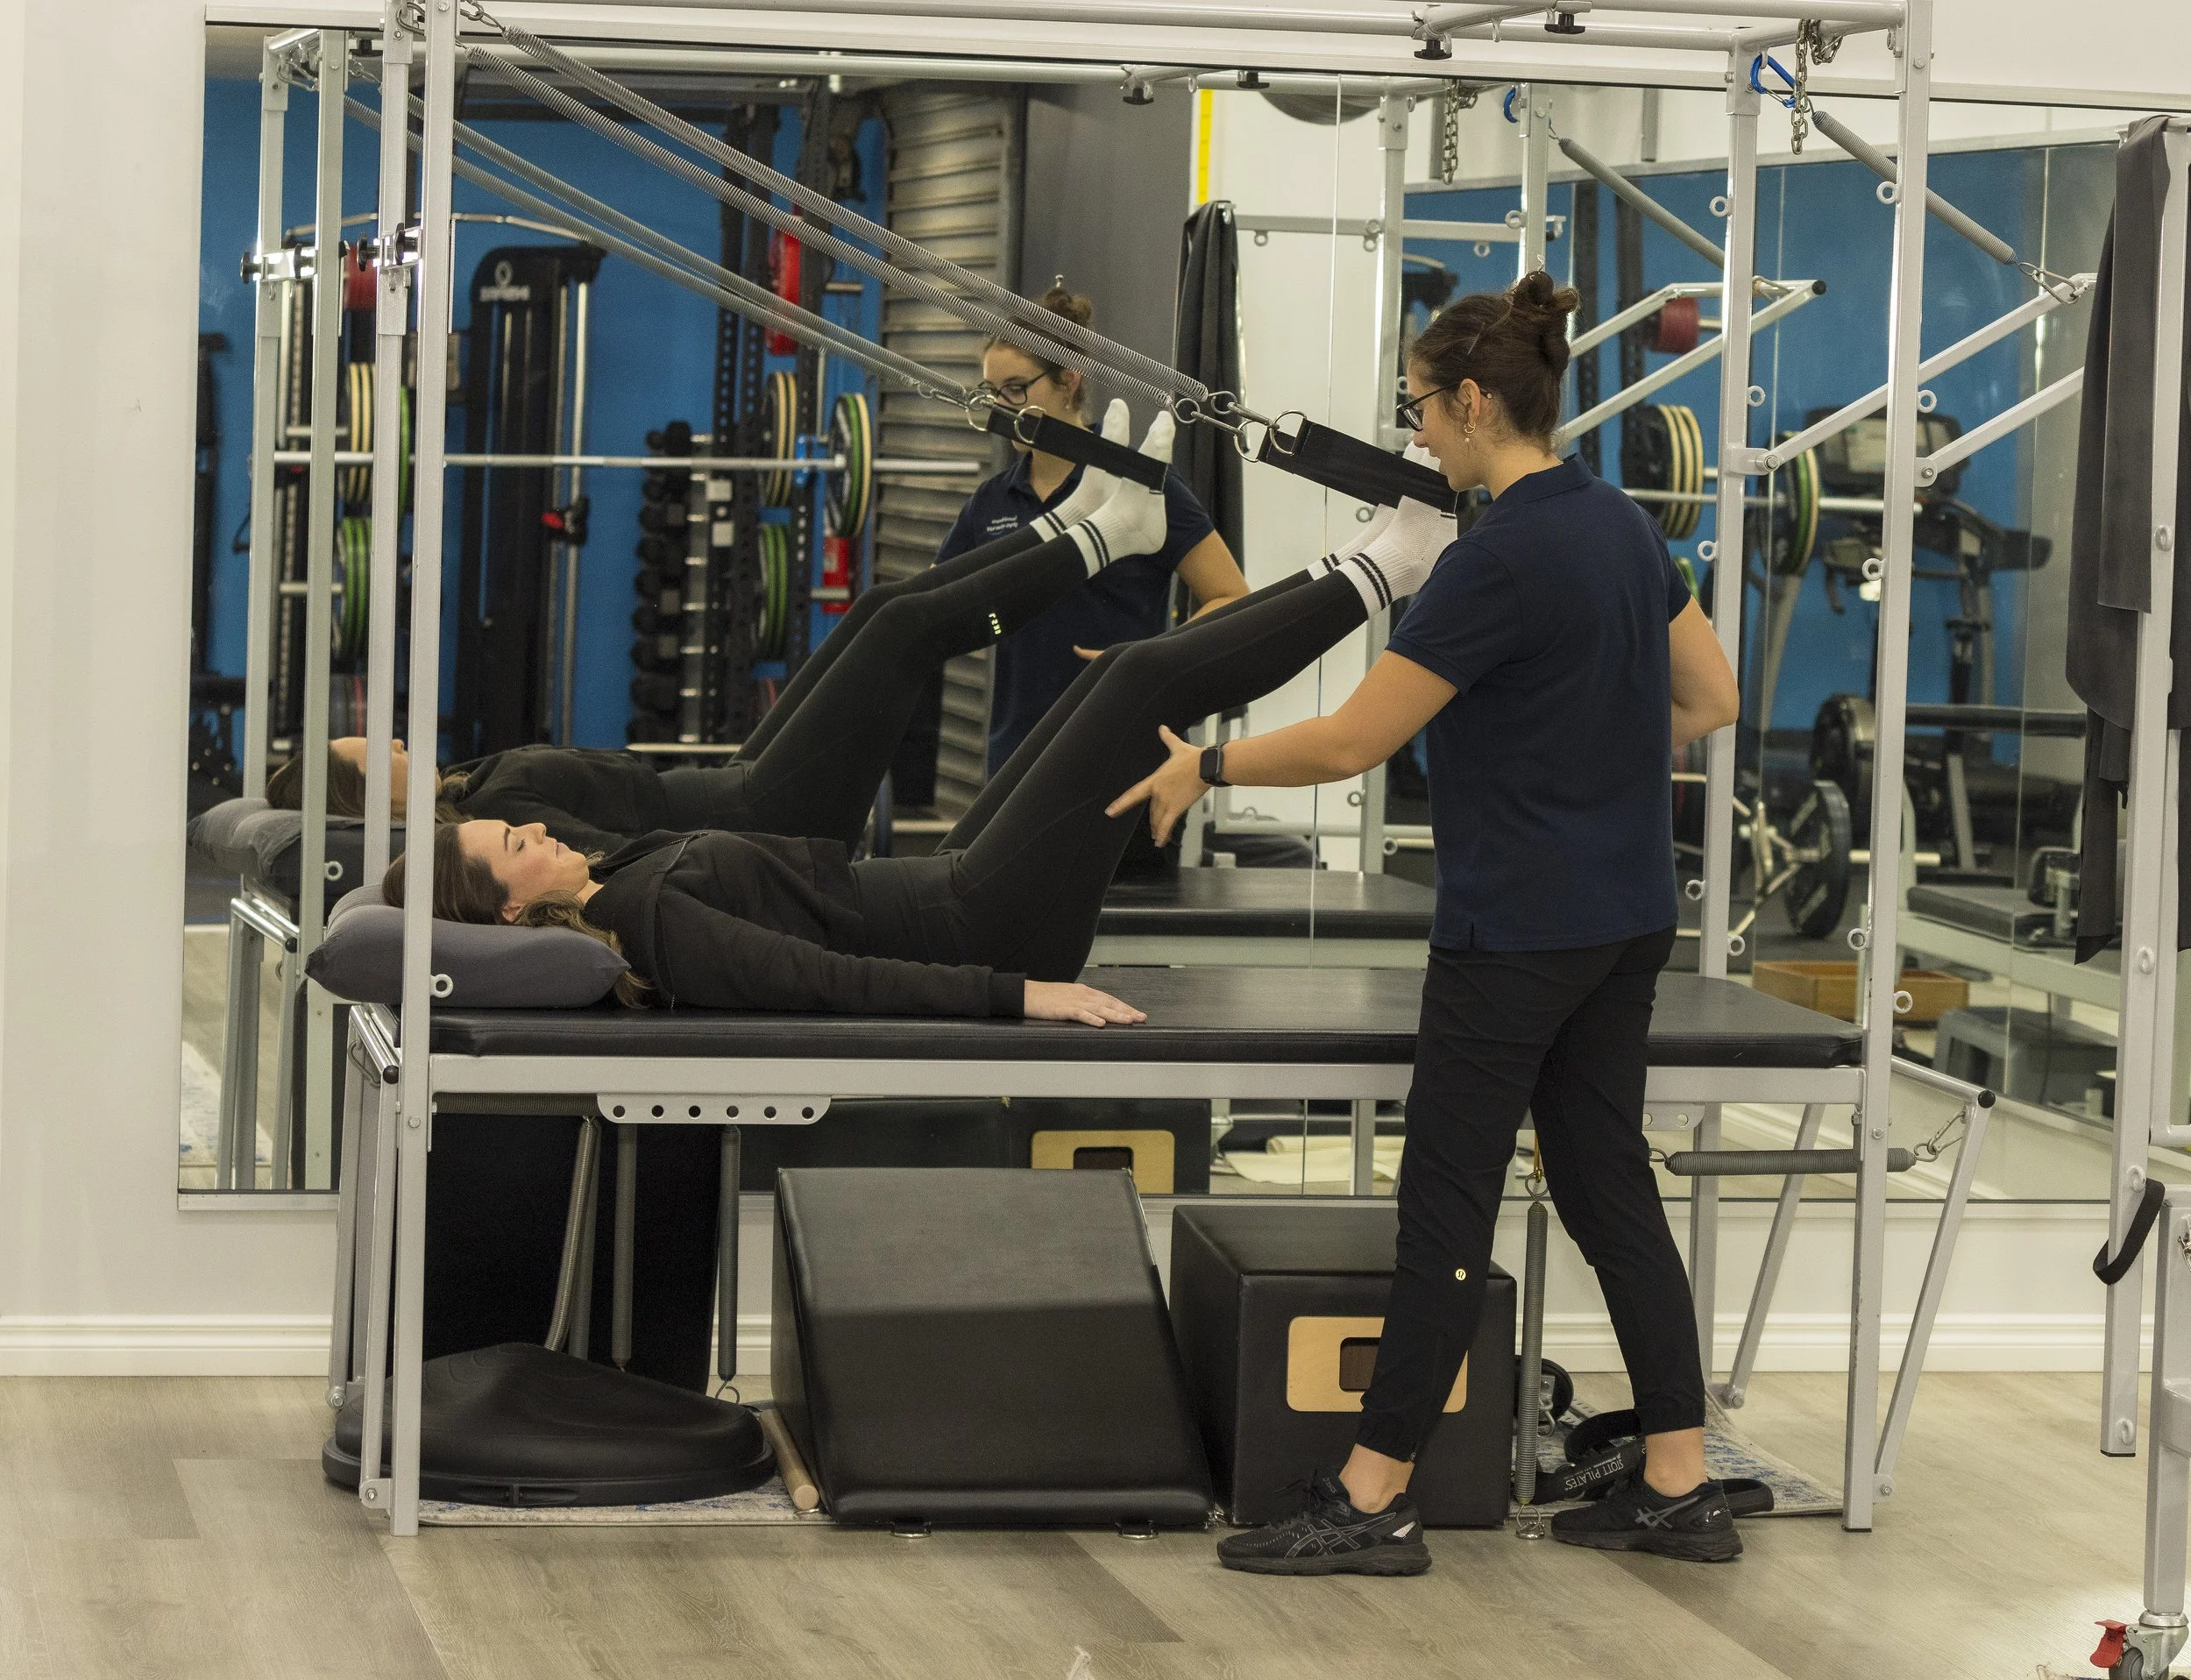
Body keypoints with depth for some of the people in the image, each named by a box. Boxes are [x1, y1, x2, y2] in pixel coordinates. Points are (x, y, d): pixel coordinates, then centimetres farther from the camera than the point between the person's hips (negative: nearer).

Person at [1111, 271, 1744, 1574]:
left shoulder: (1503, 559, -20)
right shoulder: (1621, 524, 7)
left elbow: (1353, 742, -18)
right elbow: (1709, 700, 14)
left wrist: (1205, 767, -5)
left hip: (1519, 929, -9)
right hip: (1627, 916, 9)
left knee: (1449, 1200, -2)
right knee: (1608, 1184, 12)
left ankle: (1374, 1501, 5)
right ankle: (1680, 1490, 13)